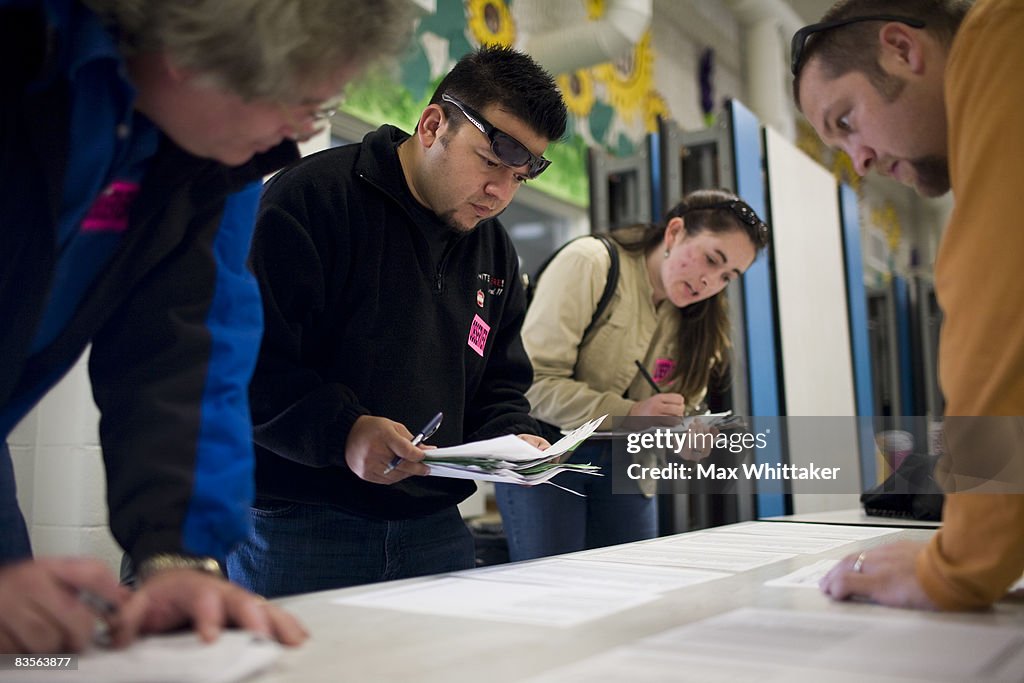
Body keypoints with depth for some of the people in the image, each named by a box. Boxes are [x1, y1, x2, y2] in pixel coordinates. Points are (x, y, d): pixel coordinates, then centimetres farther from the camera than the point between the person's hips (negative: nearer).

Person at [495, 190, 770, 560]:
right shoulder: (590, 263, -16)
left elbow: (682, 411, 7)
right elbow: (534, 382, -22)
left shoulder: (694, 318, 5)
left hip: (623, 468, 6)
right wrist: (628, 414, -29)